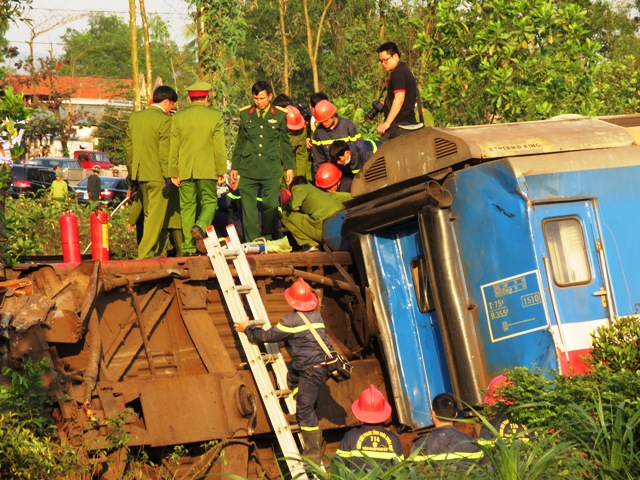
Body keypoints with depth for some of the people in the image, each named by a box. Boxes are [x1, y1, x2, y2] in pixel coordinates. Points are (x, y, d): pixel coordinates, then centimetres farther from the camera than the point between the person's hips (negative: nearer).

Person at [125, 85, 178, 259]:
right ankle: (146, 254, -7)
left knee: (149, 215, 16)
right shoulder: (164, 120, -12)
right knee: (156, 216, -3)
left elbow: (128, 147, 13)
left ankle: (155, 252, 20)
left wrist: (132, 173, 18)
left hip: (140, 173, 7)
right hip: (158, 174, -7)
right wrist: (169, 176, -12)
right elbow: (165, 152, -15)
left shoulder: (134, 118, 10)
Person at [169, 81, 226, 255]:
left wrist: (173, 173, 7)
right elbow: (219, 147, -4)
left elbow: (173, 148, 4)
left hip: (185, 170, 2)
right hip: (207, 169, -2)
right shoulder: (215, 116, -2)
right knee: (209, 202, 8)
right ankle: (200, 227, -20)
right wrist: (221, 171, 1)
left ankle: (189, 247, 2)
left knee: (187, 206, 6)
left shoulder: (178, 117, 3)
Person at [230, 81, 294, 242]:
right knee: (248, 207, -3)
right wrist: (234, 166, 14)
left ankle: (267, 240, 11)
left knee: (271, 207, -1)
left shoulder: (279, 115, 7)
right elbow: (240, 142, 16)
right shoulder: (245, 114, 11)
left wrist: (289, 167, 8)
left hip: (271, 168, -1)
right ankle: (251, 242, 1)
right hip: (248, 168, 1)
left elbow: (285, 143, 12)